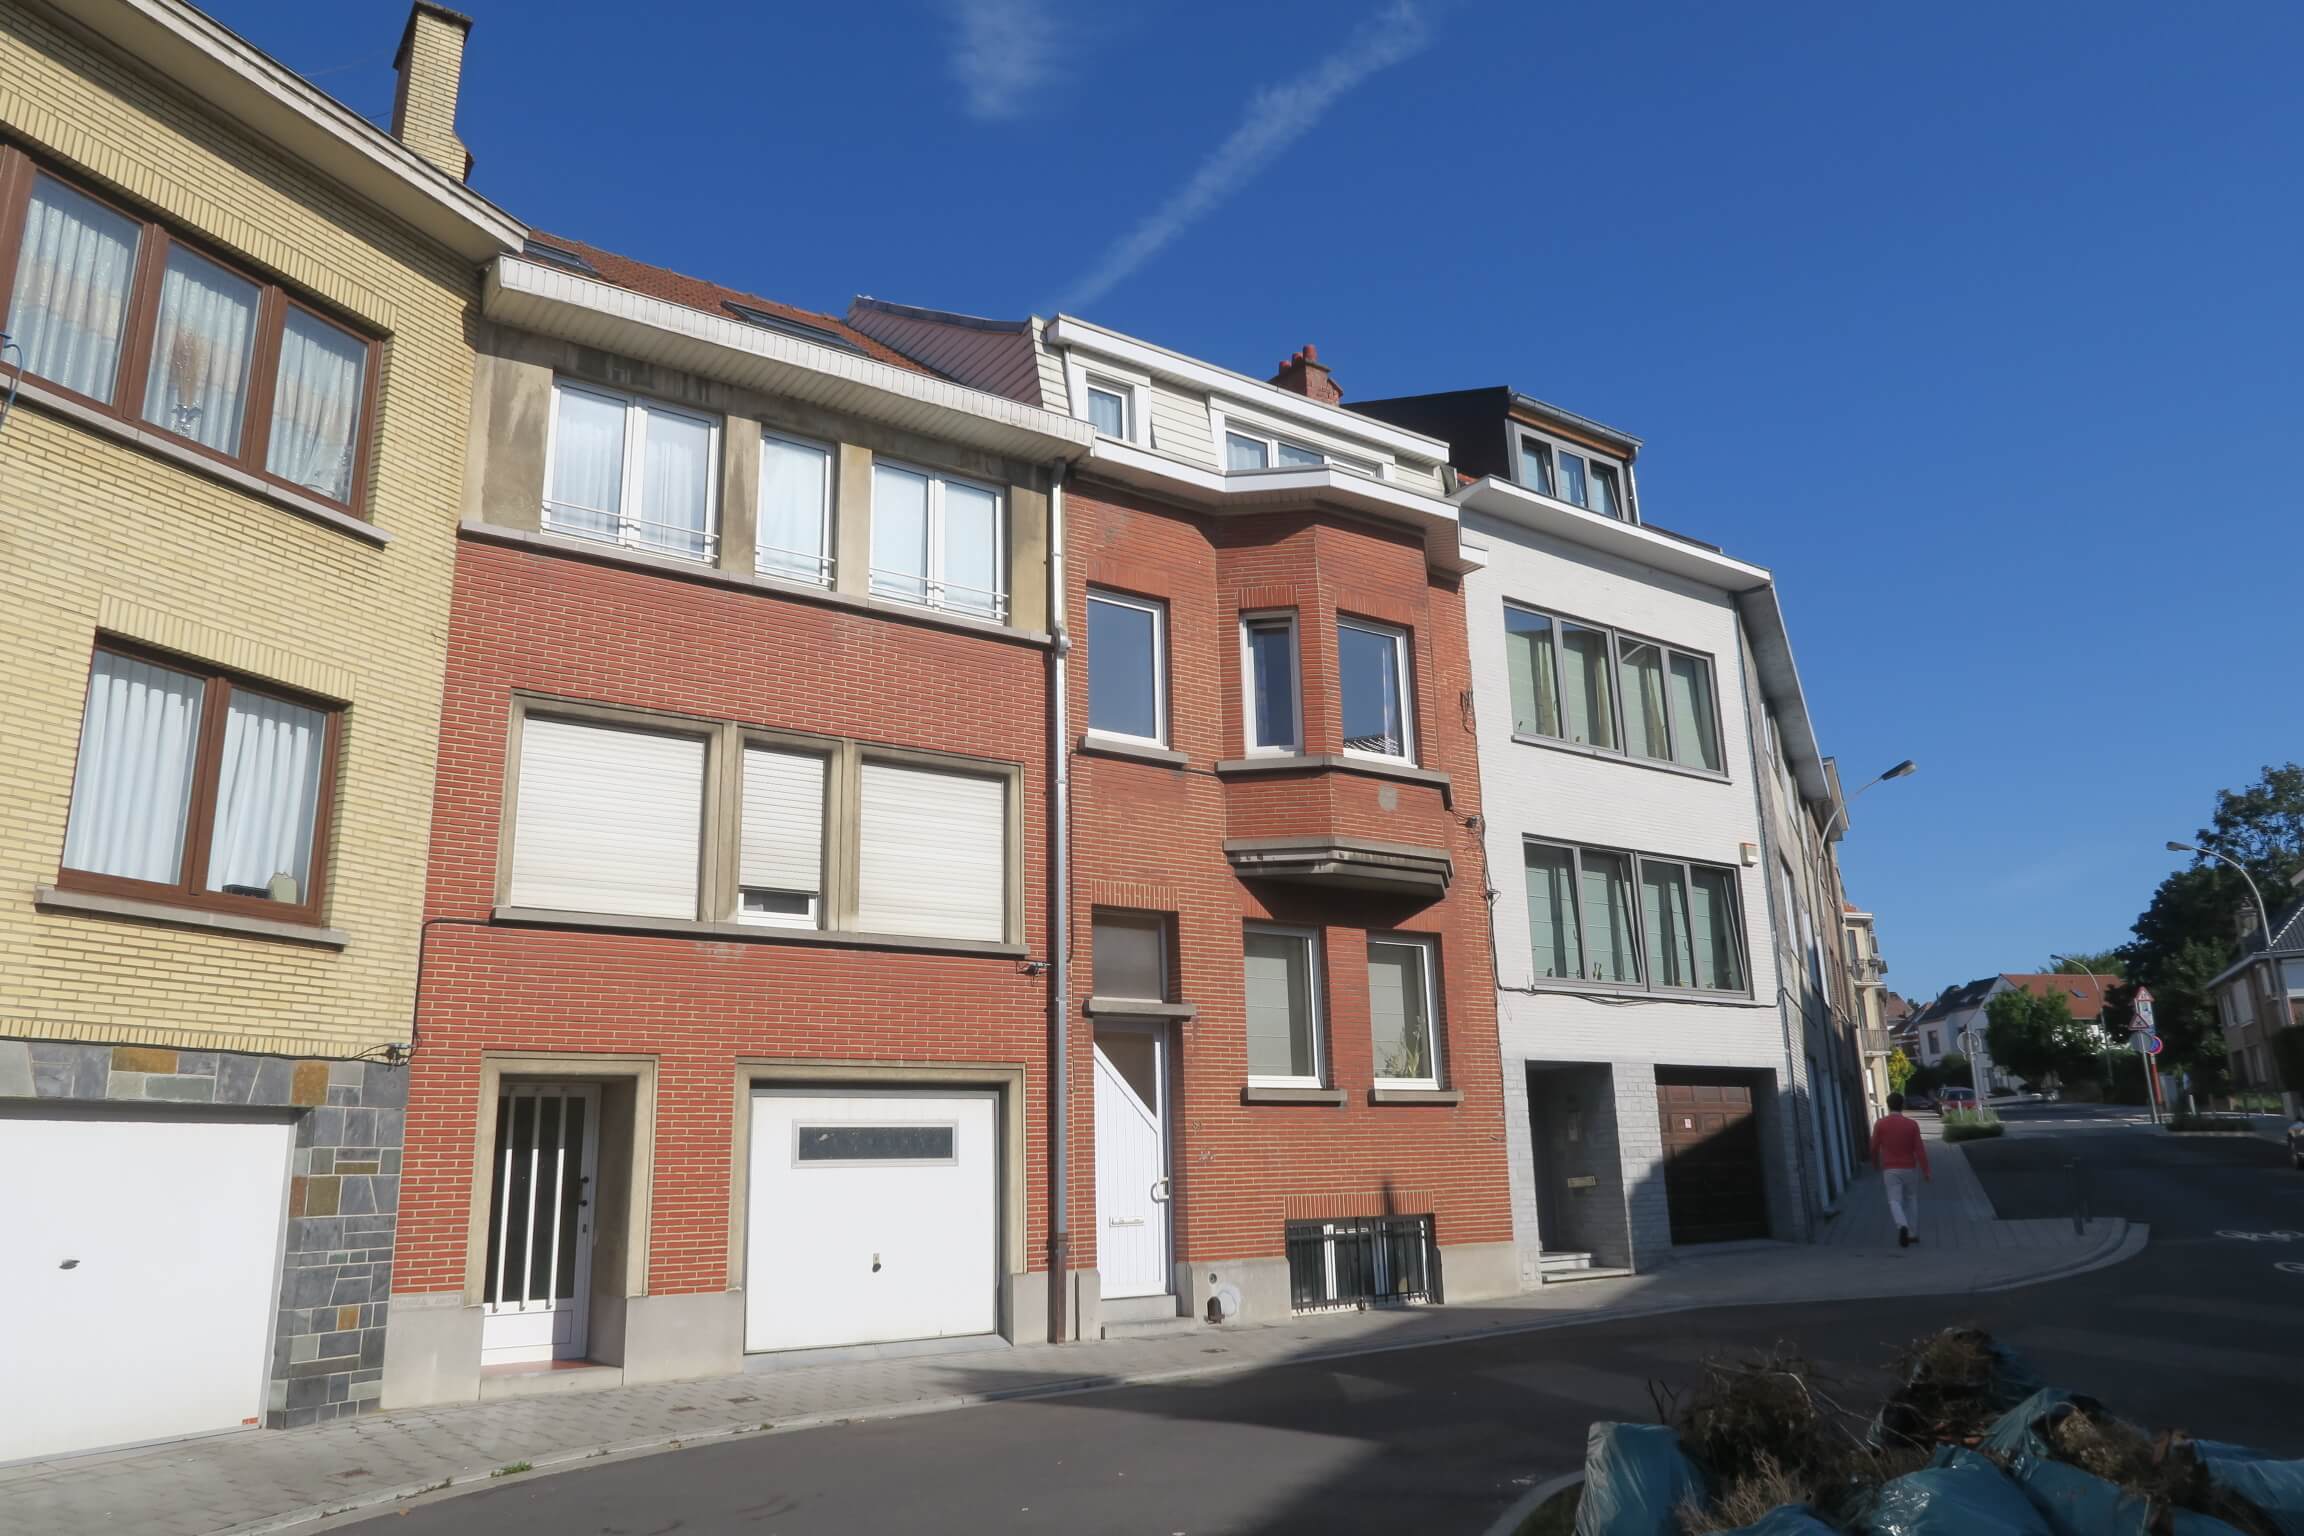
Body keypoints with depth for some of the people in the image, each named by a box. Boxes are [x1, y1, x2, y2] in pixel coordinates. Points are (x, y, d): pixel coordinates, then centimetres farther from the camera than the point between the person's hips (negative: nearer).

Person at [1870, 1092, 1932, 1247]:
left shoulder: (1880, 1124, -6)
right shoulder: (1912, 1124, -6)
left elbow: (1874, 1148, -1)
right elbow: (1919, 1149, -9)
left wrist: (1876, 1166, 17)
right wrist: (1926, 1171, -6)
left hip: (1890, 1169, -1)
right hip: (1909, 1168, 1)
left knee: (1895, 1201, -2)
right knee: (1911, 1199, 18)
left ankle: (1903, 1226, -27)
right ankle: (1913, 1234, 20)